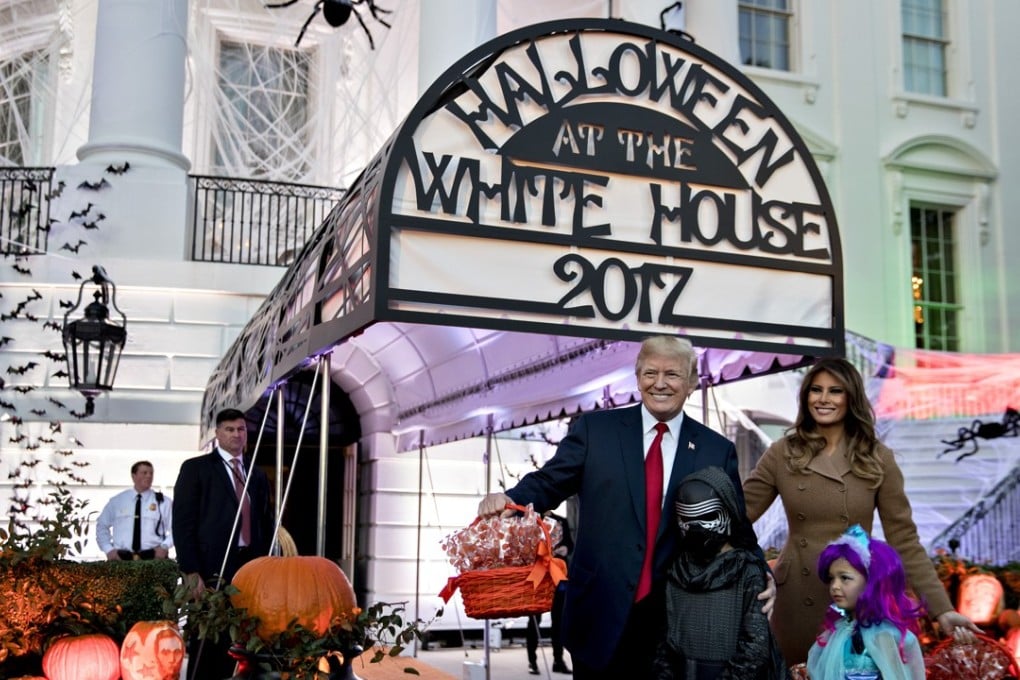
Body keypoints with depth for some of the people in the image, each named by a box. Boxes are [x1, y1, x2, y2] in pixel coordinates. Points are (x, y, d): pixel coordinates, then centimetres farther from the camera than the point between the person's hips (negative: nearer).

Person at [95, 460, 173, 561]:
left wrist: (164, 546, -10)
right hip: (121, 557, 0)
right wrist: (108, 549, 6)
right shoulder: (117, 501, 12)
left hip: (152, 557, 0)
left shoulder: (163, 502, 8)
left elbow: (176, 529, 5)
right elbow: (102, 526, 19)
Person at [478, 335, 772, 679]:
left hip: (676, 619, 1)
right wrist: (509, 500, -21)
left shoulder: (717, 450, 5)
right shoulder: (595, 429, 2)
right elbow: (549, 482, -1)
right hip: (599, 613, -1)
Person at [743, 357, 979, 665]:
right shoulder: (782, 454, -2)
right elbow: (737, 515, -3)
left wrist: (941, 609, -9)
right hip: (796, 598, 0)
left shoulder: (877, 459, -3)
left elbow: (904, 539, -2)